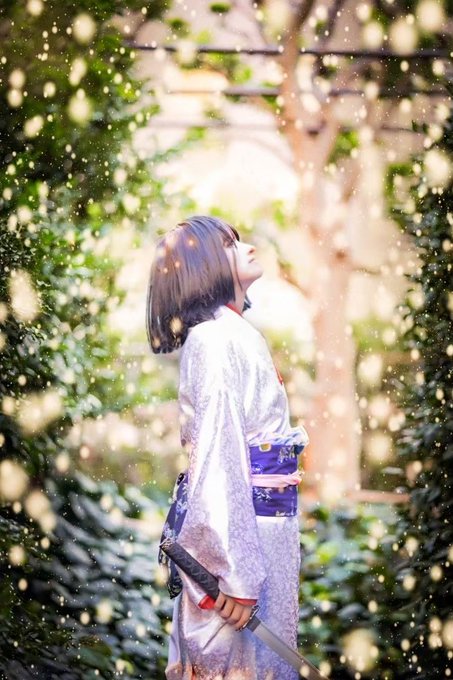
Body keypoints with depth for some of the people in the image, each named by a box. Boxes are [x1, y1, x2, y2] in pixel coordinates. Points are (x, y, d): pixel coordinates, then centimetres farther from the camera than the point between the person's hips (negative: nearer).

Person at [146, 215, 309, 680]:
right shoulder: (215, 338, -12)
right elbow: (219, 456, -20)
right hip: (237, 532, -9)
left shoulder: (234, 333, 17)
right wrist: (239, 572, -24)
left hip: (260, 530, 9)